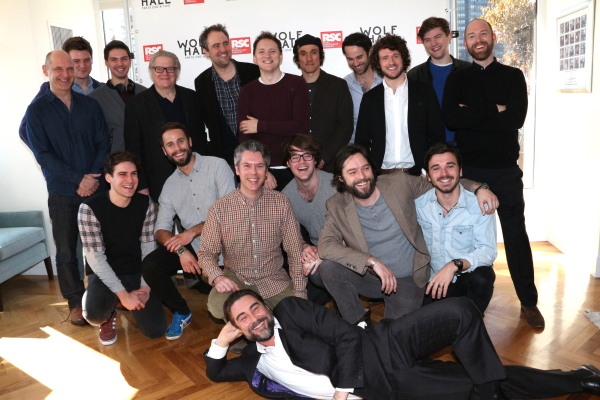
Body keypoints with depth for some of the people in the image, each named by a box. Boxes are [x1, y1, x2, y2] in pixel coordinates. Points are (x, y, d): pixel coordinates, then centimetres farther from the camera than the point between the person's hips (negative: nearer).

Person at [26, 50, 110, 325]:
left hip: (97, 188, 2)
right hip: (62, 194, -1)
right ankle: (76, 302, 22)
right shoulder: (37, 110, 1)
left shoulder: (90, 105, 8)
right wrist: (79, 178, -14)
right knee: (66, 252, 6)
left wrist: (94, 178, -10)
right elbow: (43, 155, -5)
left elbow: (103, 144, 4)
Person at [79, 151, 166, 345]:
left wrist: (146, 286, -14)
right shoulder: (90, 208, -17)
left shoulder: (145, 204, -6)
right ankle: (108, 317, 7)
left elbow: (148, 247, -3)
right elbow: (95, 257, -18)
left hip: (136, 272, 3)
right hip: (104, 274, -2)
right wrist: (123, 294, -22)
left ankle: (131, 307, 26)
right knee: (94, 313, -33)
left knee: (156, 330, -8)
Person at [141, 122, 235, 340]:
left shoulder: (217, 165, -4)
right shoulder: (170, 185, 11)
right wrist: (181, 250, -17)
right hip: (193, 247, 5)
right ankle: (181, 312, 9)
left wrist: (193, 232, -19)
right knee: (150, 265, -17)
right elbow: (161, 229, 5)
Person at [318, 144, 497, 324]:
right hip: (369, 277, 1)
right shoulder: (337, 206, -9)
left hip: (408, 280, 0)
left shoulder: (399, 183, -7)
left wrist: (477, 188, -9)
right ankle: (358, 321, -2)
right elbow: (325, 245, -21)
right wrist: (373, 261, -29)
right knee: (328, 267, -24)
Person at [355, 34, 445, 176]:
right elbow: (362, 142, 11)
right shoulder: (369, 98, 10)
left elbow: (438, 137, 6)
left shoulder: (425, 92, 7)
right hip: (381, 175, 1)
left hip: (416, 174, 0)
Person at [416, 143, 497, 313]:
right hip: (433, 280, 2)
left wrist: (455, 265, -36)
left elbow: (488, 250, -20)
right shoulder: (419, 204, -6)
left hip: (468, 276, -1)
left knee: (482, 278, -35)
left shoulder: (479, 206, -13)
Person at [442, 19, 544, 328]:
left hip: (506, 169, 0)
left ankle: (528, 302, 19)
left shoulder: (513, 76, 7)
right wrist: (494, 110, -12)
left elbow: (516, 119, -10)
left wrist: (471, 115, -11)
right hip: (470, 169, 1)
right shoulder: (456, 80, 7)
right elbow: (451, 119, -11)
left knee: (516, 233, 5)